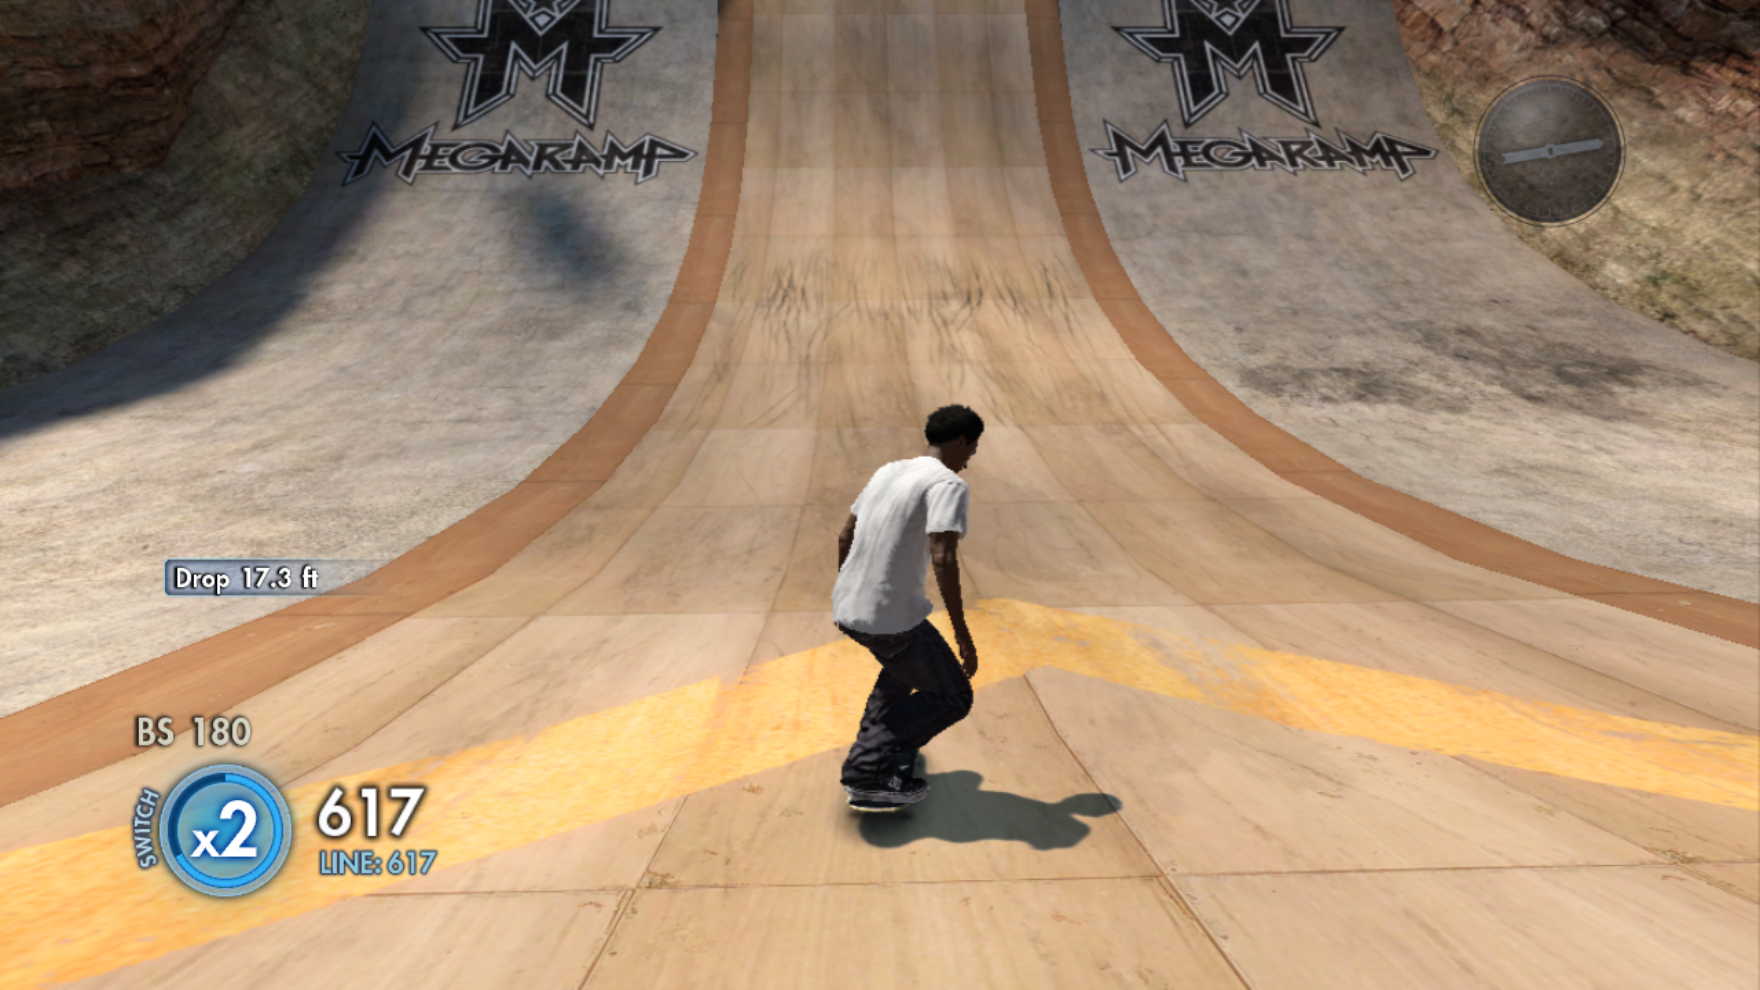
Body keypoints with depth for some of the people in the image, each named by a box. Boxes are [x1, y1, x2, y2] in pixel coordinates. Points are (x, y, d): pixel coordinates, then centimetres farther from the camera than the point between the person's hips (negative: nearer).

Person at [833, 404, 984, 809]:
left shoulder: (888, 472, 14)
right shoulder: (948, 486, -11)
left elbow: (845, 537, 20)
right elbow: (943, 558, -24)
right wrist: (963, 634, -20)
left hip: (847, 608, 8)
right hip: (891, 619, -8)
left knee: (907, 664, 34)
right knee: (953, 698, 9)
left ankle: (868, 755, 31)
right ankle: (868, 775, 0)